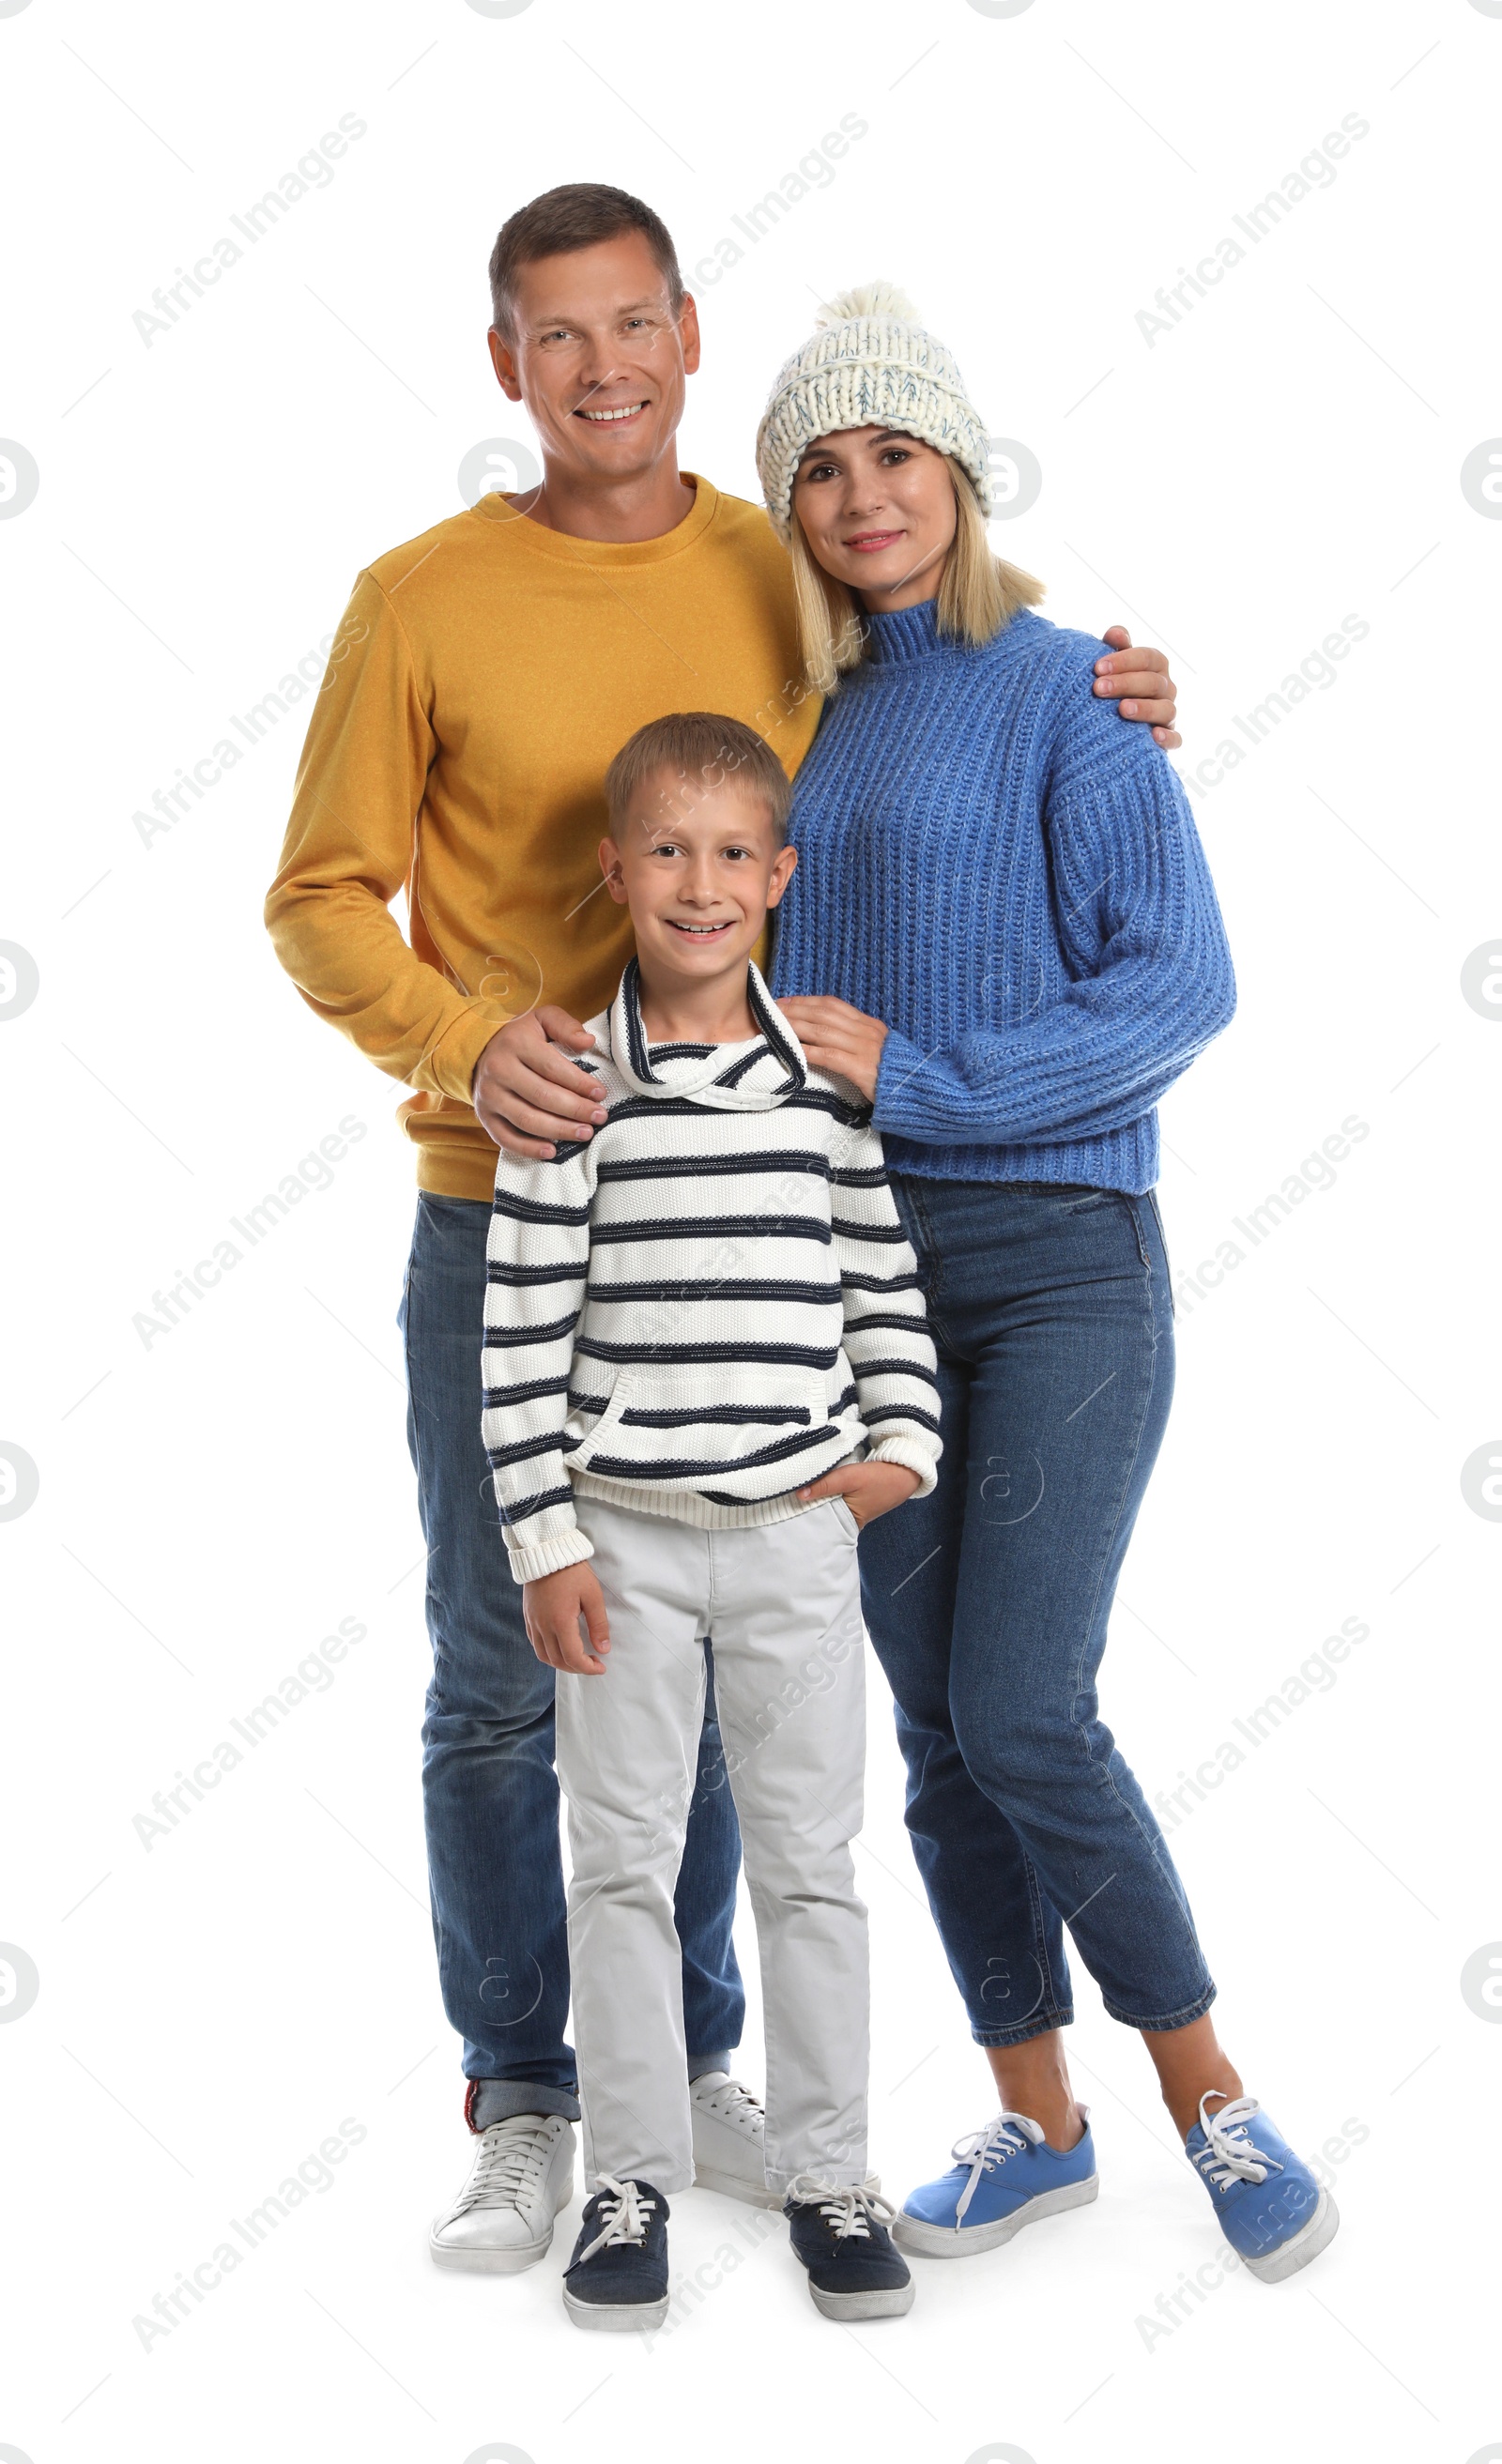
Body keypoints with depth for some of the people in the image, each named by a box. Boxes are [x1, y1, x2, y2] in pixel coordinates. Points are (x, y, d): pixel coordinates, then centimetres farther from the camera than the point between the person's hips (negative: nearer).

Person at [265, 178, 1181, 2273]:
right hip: (502, 1218, -2)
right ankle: (523, 2102, 21)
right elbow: (320, 901, -1)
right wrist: (462, 1038, -20)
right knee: (500, 1678, 5)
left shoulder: (791, 581, 4)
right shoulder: (421, 602, -4)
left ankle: (691, 2054, 30)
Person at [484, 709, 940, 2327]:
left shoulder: (832, 1079, 2)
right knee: (624, 1863, 7)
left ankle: (825, 2174, 22)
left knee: (808, 1861, 9)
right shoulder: (572, 1088, -6)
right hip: (625, 1537, -1)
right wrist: (544, 1543, -7)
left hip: (797, 1530, 2)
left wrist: (903, 1444, -1)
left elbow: (885, 1279, 10)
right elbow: (520, 1330, -5)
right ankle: (631, 2179, 21)